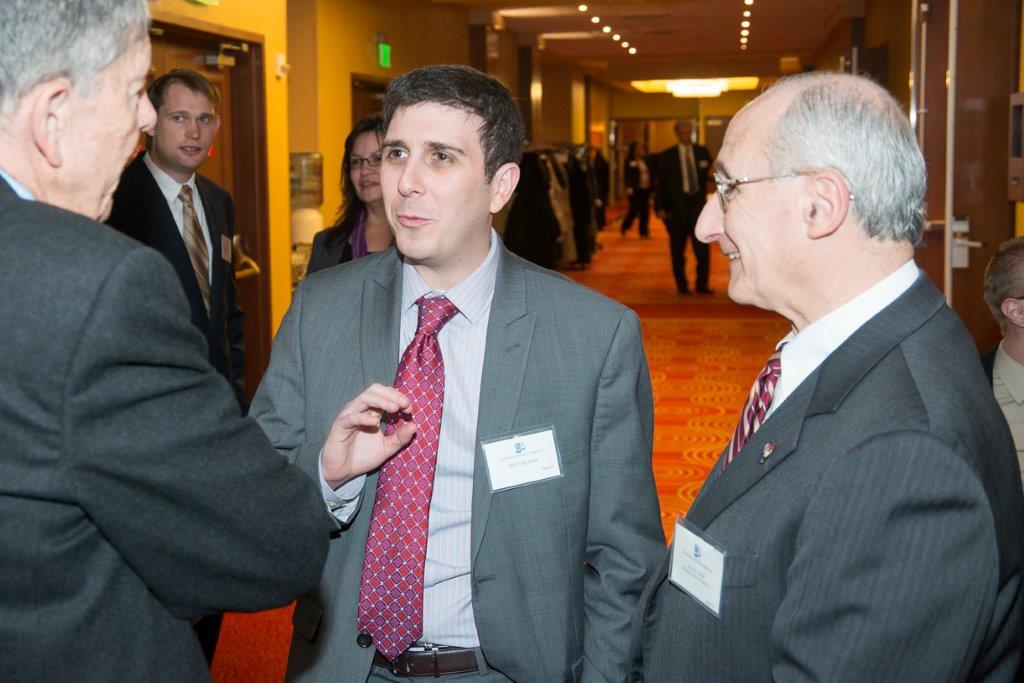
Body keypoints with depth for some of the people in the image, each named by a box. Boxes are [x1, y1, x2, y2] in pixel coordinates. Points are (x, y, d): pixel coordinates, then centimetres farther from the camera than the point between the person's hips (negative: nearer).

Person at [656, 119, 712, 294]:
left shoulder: (702, 152, 9)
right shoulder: (667, 156, 2)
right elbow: (661, 184, 1)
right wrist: (660, 208, -5)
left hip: (698, 204, 2)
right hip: (677, 206, -1)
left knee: (702, 246, -4)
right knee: (678, 248, 4)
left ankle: (702, 284, 5)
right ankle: (681, 285, 14)